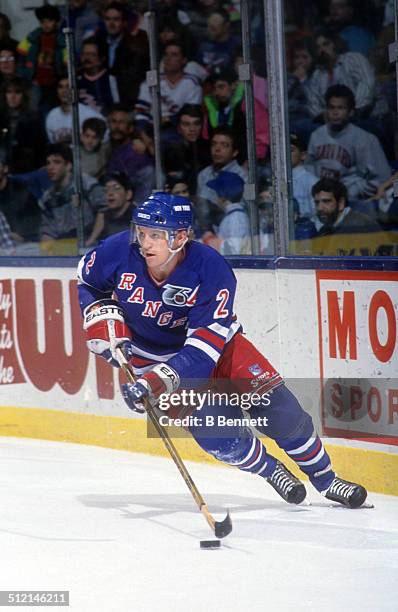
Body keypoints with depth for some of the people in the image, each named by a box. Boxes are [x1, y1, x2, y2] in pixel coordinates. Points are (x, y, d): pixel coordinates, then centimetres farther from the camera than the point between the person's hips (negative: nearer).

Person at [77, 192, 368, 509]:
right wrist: (103, 317, -16)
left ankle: (326, 479, 13)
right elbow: (88, 282, 1)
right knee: (217, 431, -17)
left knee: (276, 406, -8)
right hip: (150, 351, 0)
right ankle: (271, 471, 12)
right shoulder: (120, 252, -24)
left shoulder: (212, 270, -30)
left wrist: (162, 379, -45)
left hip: (215, 343, 0)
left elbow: (204, 346, -34)